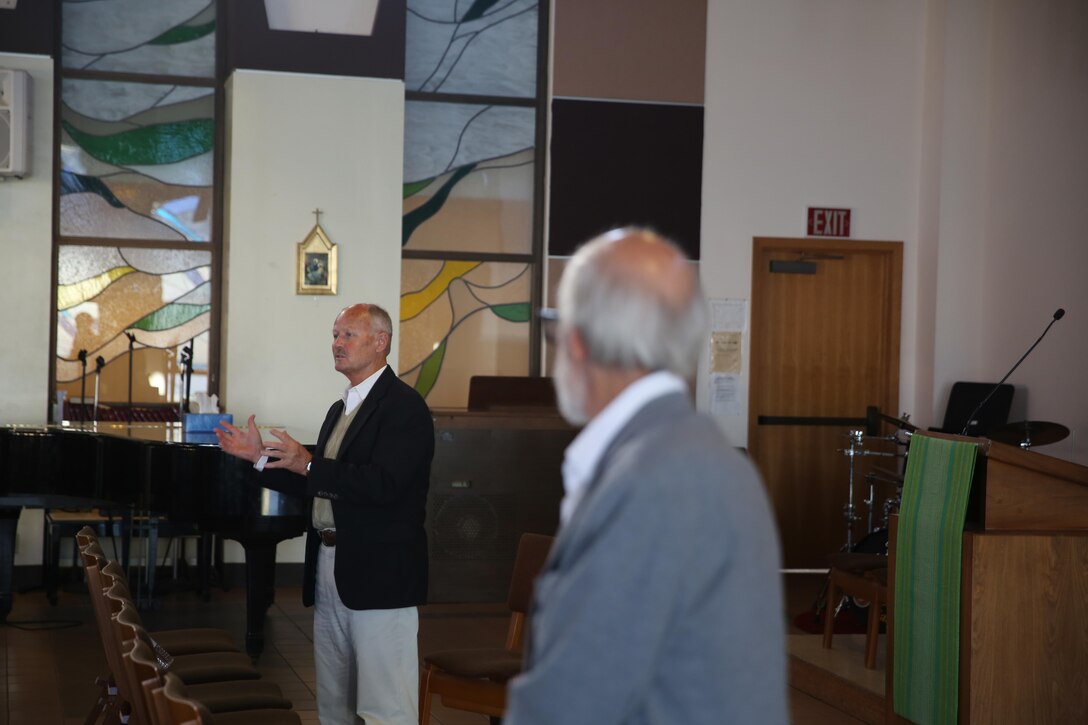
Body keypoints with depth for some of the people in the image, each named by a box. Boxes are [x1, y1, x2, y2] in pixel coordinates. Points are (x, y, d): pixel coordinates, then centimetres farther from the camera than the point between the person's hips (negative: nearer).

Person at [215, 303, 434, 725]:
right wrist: (260, 457, 12)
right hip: (329, 572, 9)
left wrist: (308, 464, -21)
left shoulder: (404, 406, -11)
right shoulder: (340, 410, 18)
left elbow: (383, 485, -23)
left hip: (379, 576, -9)